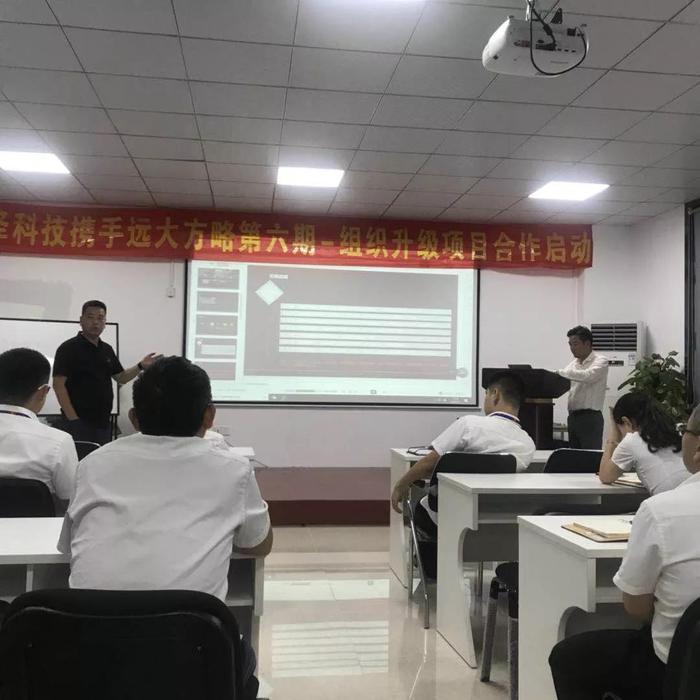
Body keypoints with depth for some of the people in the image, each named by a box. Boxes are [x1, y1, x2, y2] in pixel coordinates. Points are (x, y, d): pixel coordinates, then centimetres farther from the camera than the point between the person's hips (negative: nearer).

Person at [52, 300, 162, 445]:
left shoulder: (107, 350, 12)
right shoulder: (68, 348, -8)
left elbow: (120, 377, 18)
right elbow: (58, 385, -13)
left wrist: (141, 366, 0)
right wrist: (72, 418, -18)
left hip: (103, 421, 7)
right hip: (79, 421, -7)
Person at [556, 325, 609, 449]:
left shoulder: (600, 360, -7)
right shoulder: (574, 362, 16)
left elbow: (588, 375, -26)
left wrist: (559, 372, -29)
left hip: (590, 417, -7)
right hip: (573, 416, 7)